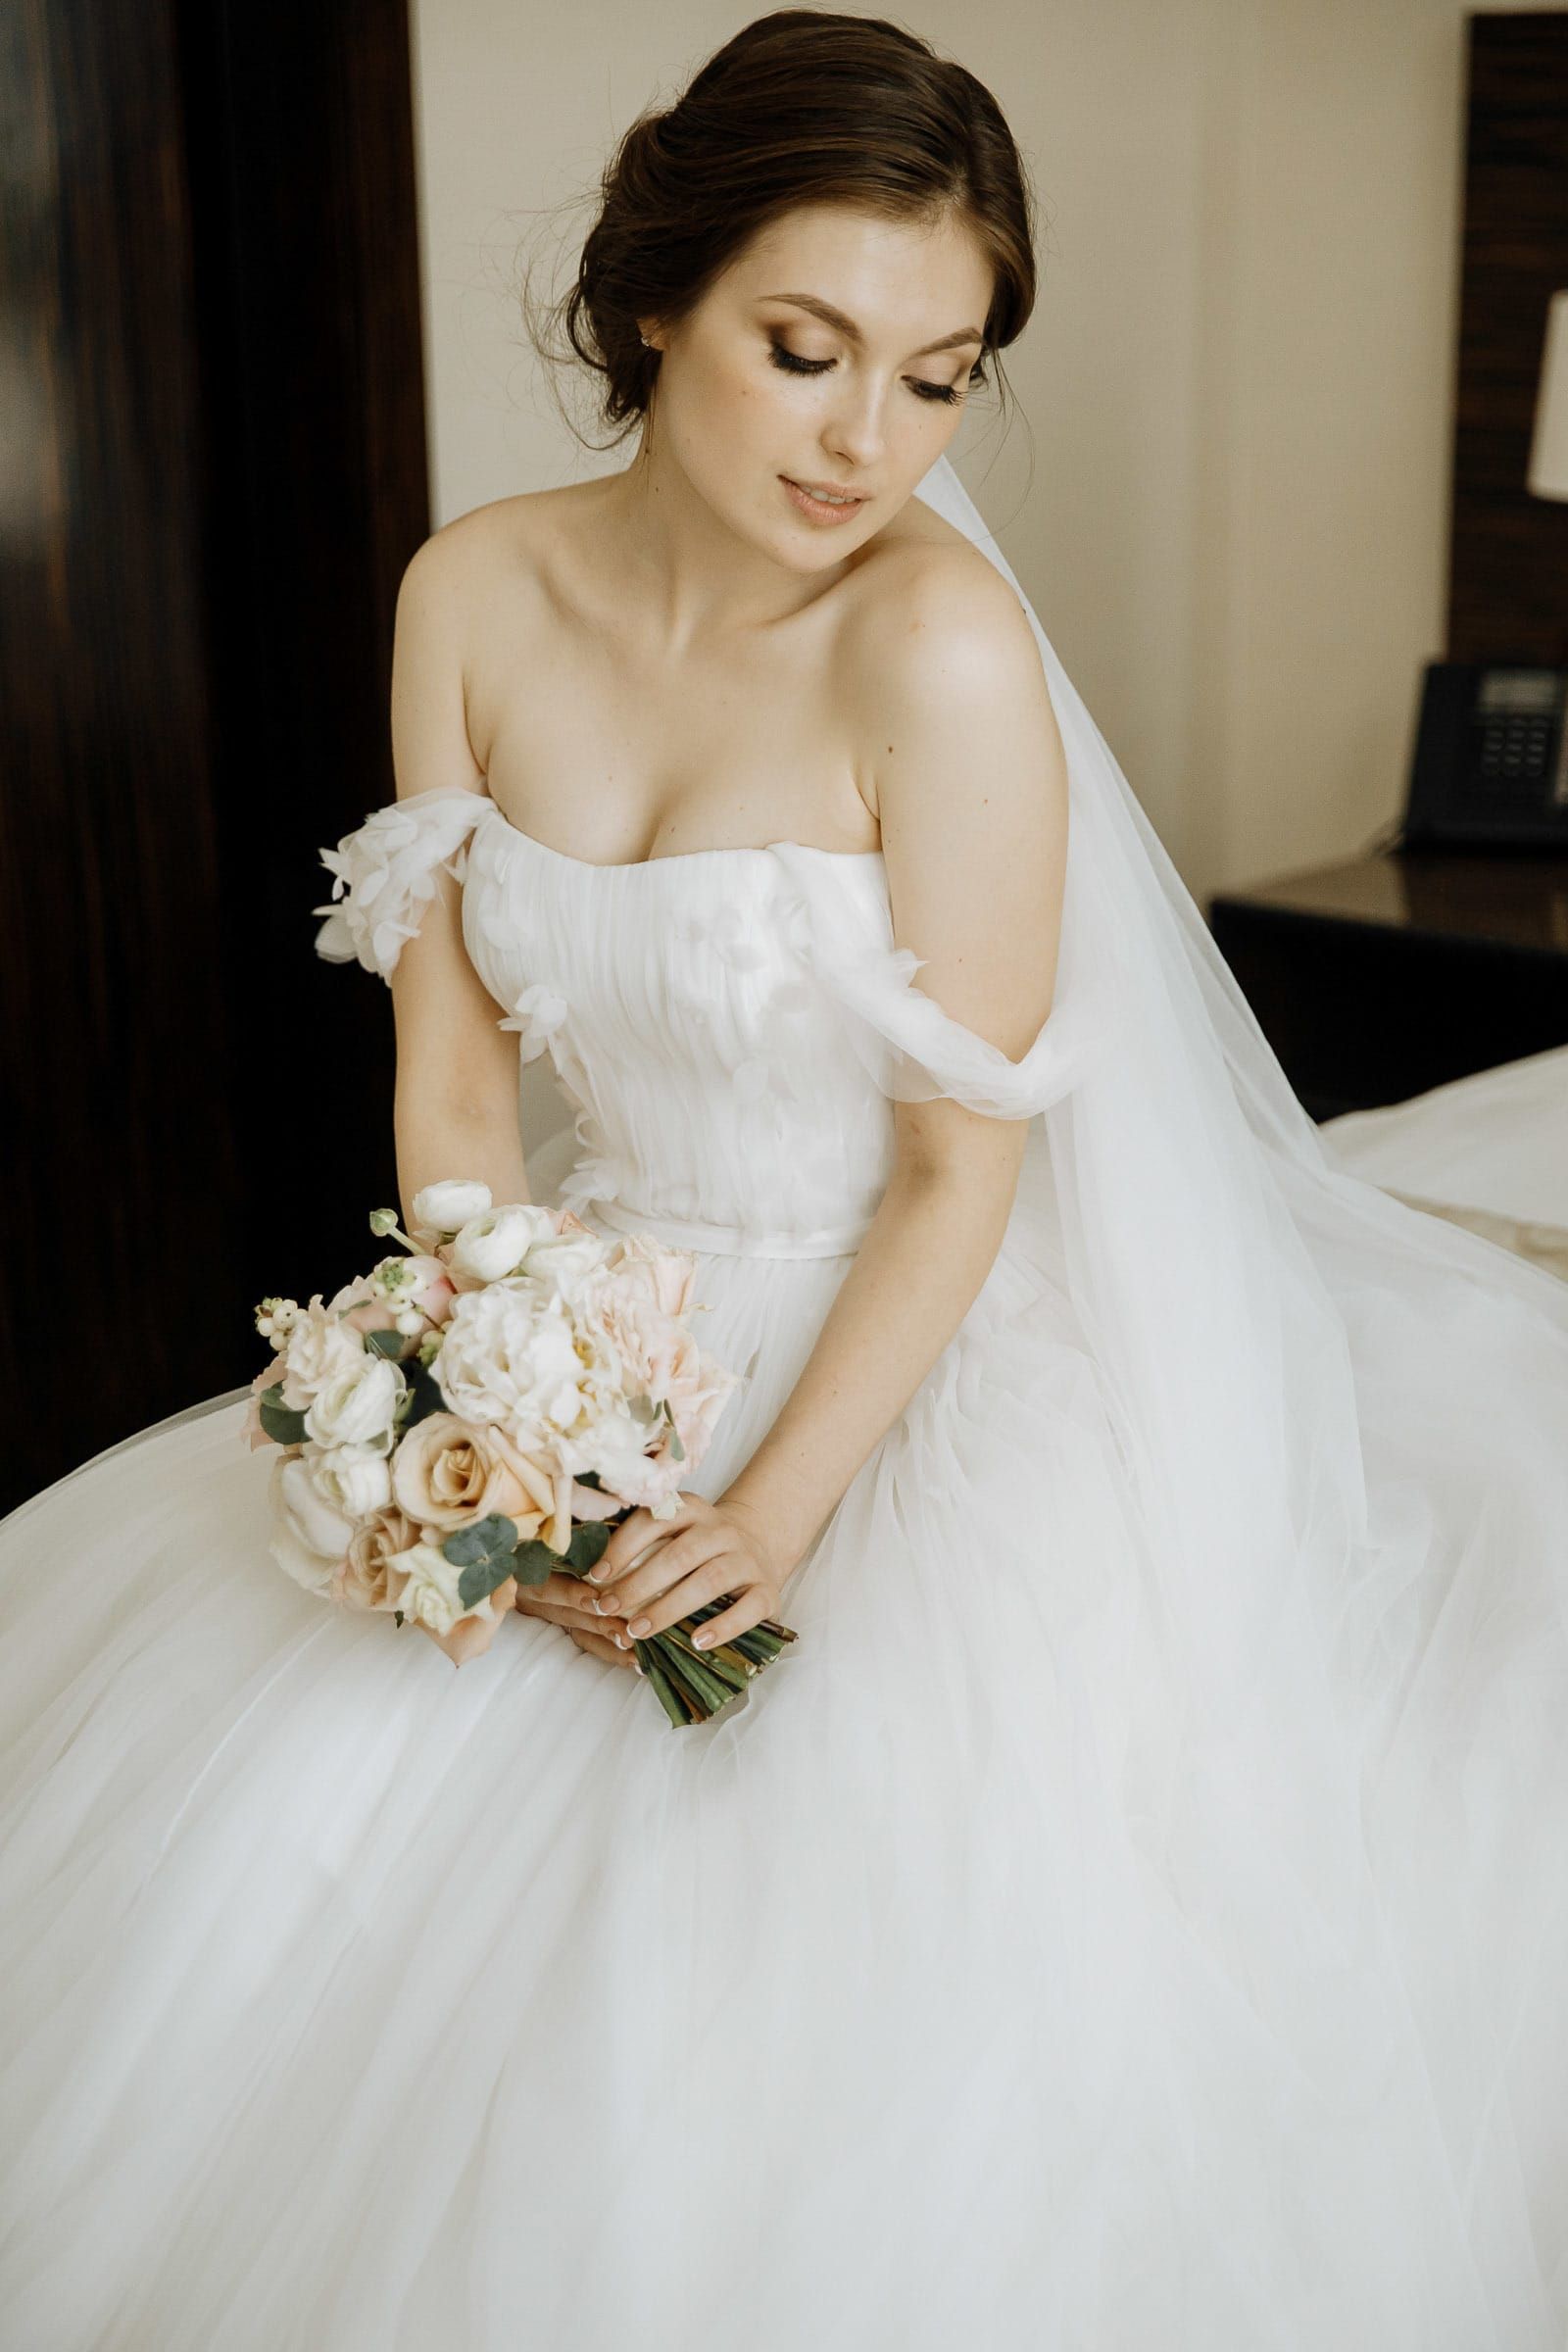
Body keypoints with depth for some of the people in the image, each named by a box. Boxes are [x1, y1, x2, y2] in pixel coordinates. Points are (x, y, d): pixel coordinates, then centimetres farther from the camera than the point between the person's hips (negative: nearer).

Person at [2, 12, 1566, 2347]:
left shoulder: (945, 647, -19)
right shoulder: (477, 597, -4)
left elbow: (966, 1163, -15)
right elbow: (453, 1072, 0)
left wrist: (773, 1510, -22)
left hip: (913, 1367, -4)